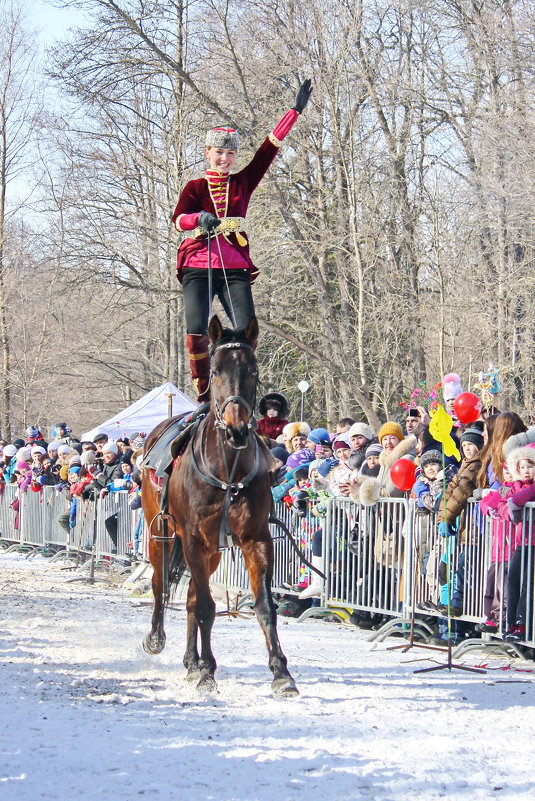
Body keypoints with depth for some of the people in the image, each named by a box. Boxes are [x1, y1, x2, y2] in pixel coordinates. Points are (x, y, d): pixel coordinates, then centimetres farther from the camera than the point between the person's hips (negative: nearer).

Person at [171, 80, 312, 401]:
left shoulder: (243, 183, 14)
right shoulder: (195, 187, 9)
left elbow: (269, 149, 11)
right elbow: (178, 220, -7)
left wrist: (295, 111, 9)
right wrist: (201, 218, -29)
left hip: (234, 269, 2)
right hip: (198, 269, -2)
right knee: (196, 333, -13)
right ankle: (204, 398, -2)